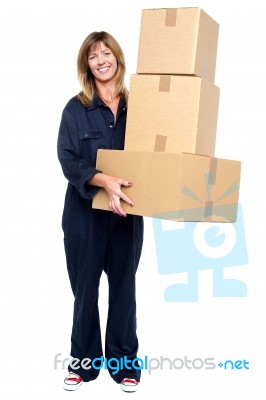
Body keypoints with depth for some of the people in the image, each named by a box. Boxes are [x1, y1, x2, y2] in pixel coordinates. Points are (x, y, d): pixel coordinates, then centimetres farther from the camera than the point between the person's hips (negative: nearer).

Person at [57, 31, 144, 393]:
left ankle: (124, 360, 26)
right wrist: (103, 180, -27)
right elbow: (67, 160, -11)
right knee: (85, 287, 9)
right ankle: (84, 359, 26)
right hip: (85, 213, -1)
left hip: (127, 214, 1)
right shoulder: (75, 109, -1)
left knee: (123, 285, 11)